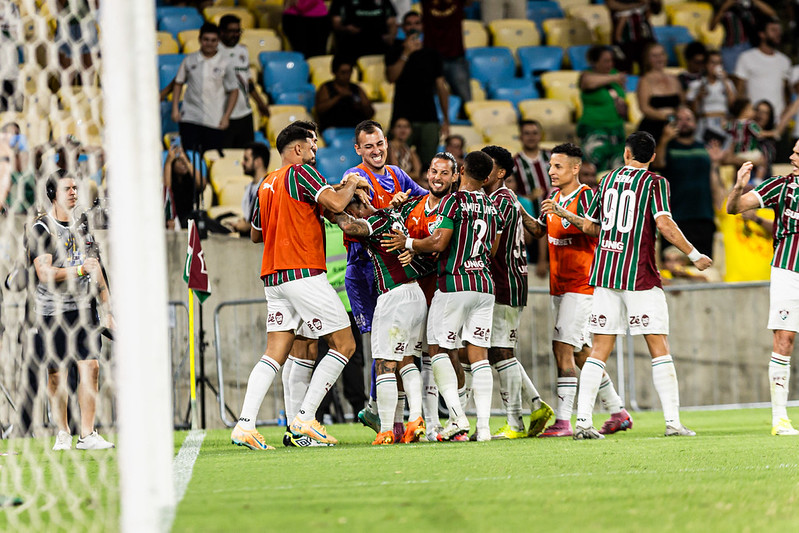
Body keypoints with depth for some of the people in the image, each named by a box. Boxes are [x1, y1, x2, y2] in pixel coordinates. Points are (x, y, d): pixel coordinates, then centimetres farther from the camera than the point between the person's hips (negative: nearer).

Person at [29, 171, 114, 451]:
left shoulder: (83, 227, 14)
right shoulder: (41, 229, -5)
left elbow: (96, 271, 19)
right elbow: (45, 274, -16)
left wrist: (107, 310, 17)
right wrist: (78, 270, -27)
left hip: (83, 309, 4)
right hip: (52, 311, -4)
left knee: (90, 367, -6)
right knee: (57, 373, 1)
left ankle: (87, 434, -3)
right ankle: (62, 433, 15)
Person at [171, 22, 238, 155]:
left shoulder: (224, 64, 4)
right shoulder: (189, 61, 7)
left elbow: (233, 91, 6)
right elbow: (179, 83, 14)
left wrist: (226, 117, -2)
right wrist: (175, 109, 5)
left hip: (215, 121, -1)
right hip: (190, 118, 1)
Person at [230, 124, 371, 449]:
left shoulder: (266, 185, 18)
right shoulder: (301, 172, -5)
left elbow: (256, 234, 28)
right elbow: (336, 204, -16)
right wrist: (351, 185, 3)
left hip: (273, 280, 8)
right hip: (304, 273, -8)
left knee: (275, 352, 5)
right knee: (344, 344, 0)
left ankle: (245, 424, -9)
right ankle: (305, 418, -5)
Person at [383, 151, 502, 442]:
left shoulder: (454, 201, -10)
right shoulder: (492, 206, 10)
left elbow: (438, 243, -16)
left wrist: (407, 243, -2)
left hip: (454, 284, -5)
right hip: (484, 285, 5)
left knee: (439, 349, 5)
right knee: (479, 353, 4)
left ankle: (458, 417, -9)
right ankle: (483, 426, -4)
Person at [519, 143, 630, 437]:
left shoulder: (585, 196, -11)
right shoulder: (555, 196, 13)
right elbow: (539, 230, 23)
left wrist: (565, 215, -32)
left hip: (581, 285, -9)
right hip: (559, 286, 9)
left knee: (563, 347, -14)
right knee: (581, 352, 12)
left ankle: (563, 420, -15)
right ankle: (618, 411, 21)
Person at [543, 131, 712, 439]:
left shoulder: (608, 180, 12)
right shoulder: (655, 183, -3)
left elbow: (590, 226, 17)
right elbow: (664, 223, -15)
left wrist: (562, 214, 35)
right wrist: (694, 255, -8)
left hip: (604, 274, 4)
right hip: (640, 275, -4)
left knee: (600, 349, 4)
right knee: (659, 347, -1)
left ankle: (583, 420, -3)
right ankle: (672, 421, -8)